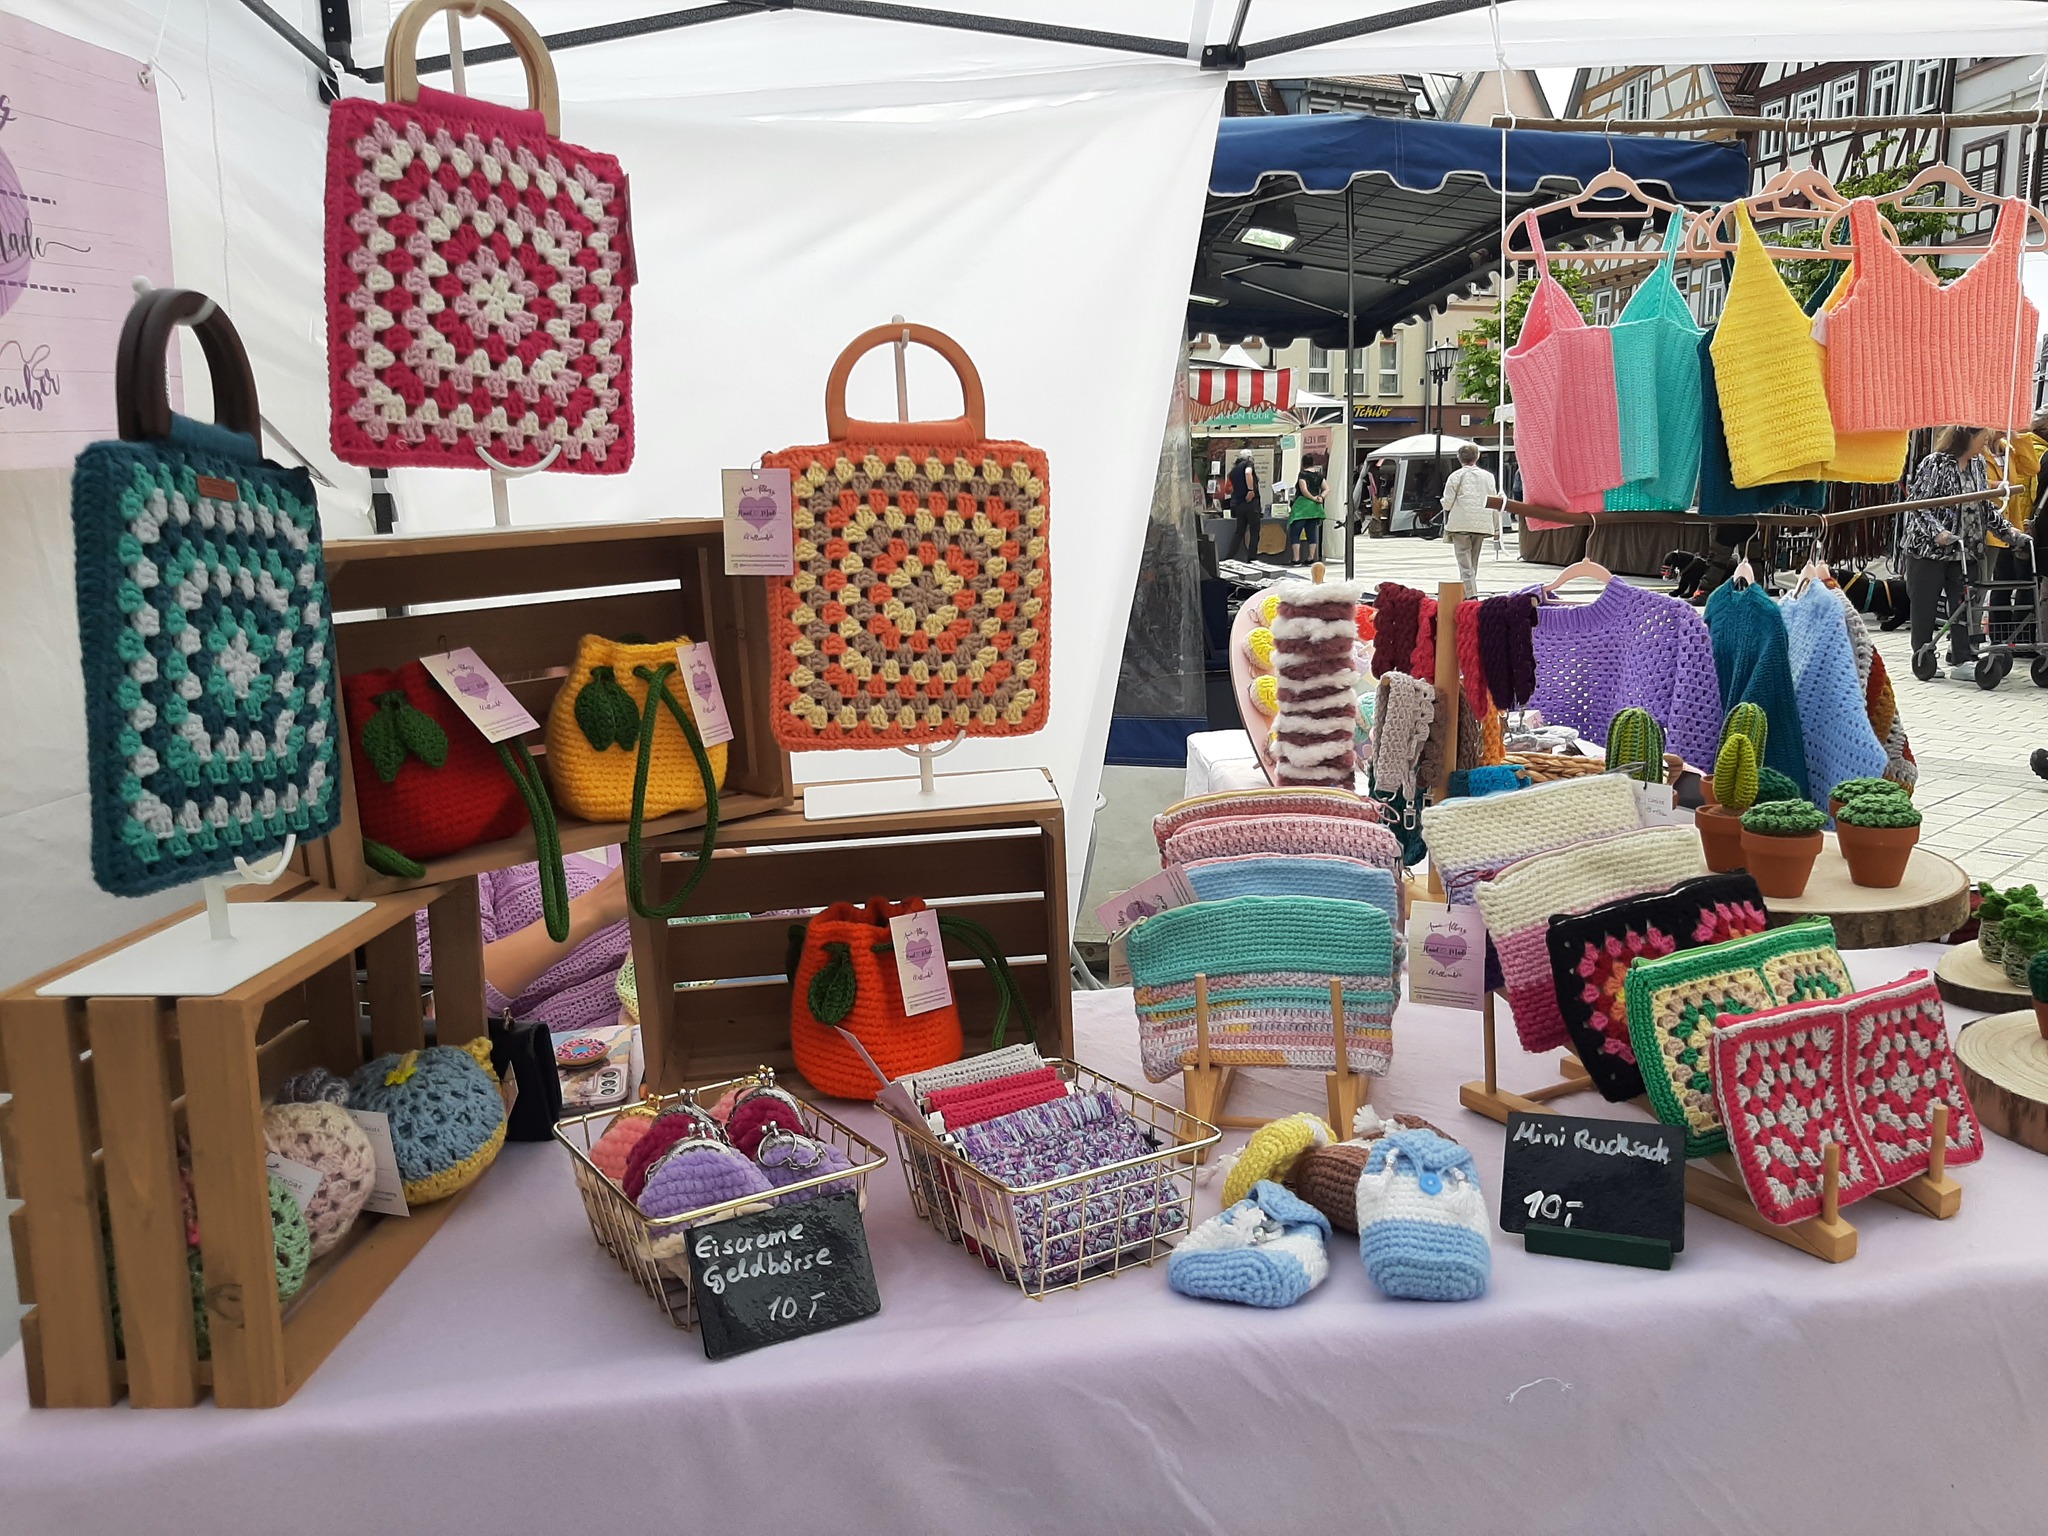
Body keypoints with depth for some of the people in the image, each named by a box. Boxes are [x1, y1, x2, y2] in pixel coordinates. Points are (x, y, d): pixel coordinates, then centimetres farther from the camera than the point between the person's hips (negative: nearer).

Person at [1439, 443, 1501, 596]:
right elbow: (1494, 503, 9)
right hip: (1481, 524, 4)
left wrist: (1446, 526, 10)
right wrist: (1496, 528, 13)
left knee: (1465, 563, -5)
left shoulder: (1455, 476, -2)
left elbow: (1447, 502, -3)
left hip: (1460, 524, -4)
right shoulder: (1487, 476, 7)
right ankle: (1469, 593, 20)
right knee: (1473, 562, 15)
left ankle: (1471, 596, -15)